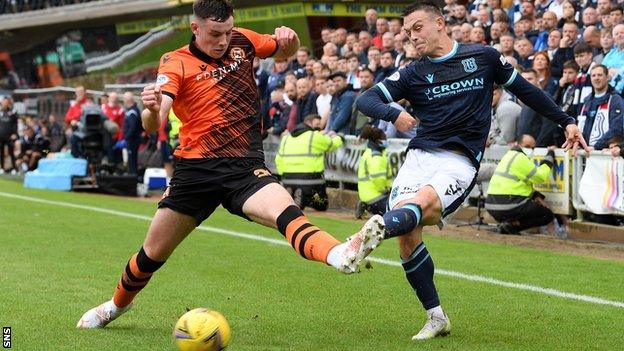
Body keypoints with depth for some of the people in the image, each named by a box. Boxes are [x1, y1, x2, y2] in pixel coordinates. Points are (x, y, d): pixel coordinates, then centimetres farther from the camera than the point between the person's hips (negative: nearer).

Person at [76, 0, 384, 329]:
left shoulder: (241, 40, 5)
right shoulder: (176, 63, -5)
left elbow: (286, 51, 23)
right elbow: (152, 126, -19)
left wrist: (289, 38, -2)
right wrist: (152, 109, -44)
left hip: (246, 166, 0)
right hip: (196, 168, 0)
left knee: (287, 213, -30)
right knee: (153, 252, 10)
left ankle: (342, 255, -59)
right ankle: (117, 304, 39)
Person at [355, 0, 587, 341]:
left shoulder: (484, 56, 10)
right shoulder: (413, 73, 12)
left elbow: (524, 89, 22)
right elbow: (365, 100, 4)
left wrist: (566, 121, 25)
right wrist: (394, 114, -18)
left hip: (460, 161, -3)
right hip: (419, 156, 3)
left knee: (422, 202, -32)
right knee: (406, 234, -13)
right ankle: (436, 318, -1)